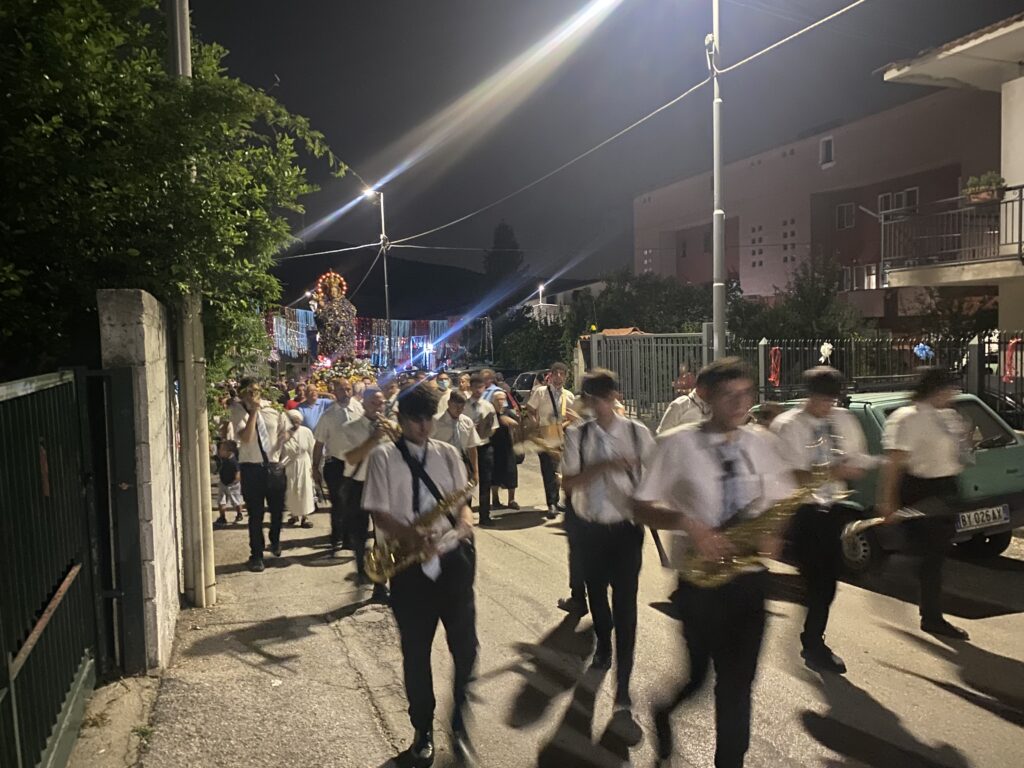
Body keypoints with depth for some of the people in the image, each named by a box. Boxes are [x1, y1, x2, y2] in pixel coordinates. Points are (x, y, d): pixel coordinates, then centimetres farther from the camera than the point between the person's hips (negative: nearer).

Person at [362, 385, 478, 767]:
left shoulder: (447, 454, 8)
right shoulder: (383, 456, -1)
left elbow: (461, 502, 8)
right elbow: (379, 514, -6)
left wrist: (463, 524, -15)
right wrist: (414, 537, -22)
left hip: (452, 560, 2)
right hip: (409, 566, -2)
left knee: (465, 644, 1)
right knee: (416, 651, 10)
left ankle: (459, 720, 27)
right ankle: (423, 731, 31)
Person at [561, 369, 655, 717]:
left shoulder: (637, 433, -7)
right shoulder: (577, 435, -5)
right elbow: (568, 483, -13)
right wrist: (604, 466, -26)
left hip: (626, 527, -2)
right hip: (590, 528, 2)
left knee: (625, 603, -3)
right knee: (597, 594, 21)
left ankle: (623, 685, 7)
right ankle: (603, 647, 50)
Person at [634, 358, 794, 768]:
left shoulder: (763, 443, 3)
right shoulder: (677, 444, -10)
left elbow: (783, 501, 13)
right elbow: (643, 507, -8)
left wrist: (774, 533, -7)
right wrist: (688, 524, -23)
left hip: (750, 577, 4)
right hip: (700, 580, -3)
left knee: (738, 680, 10)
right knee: (698, 672, 7)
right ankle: (664, 711, 41)